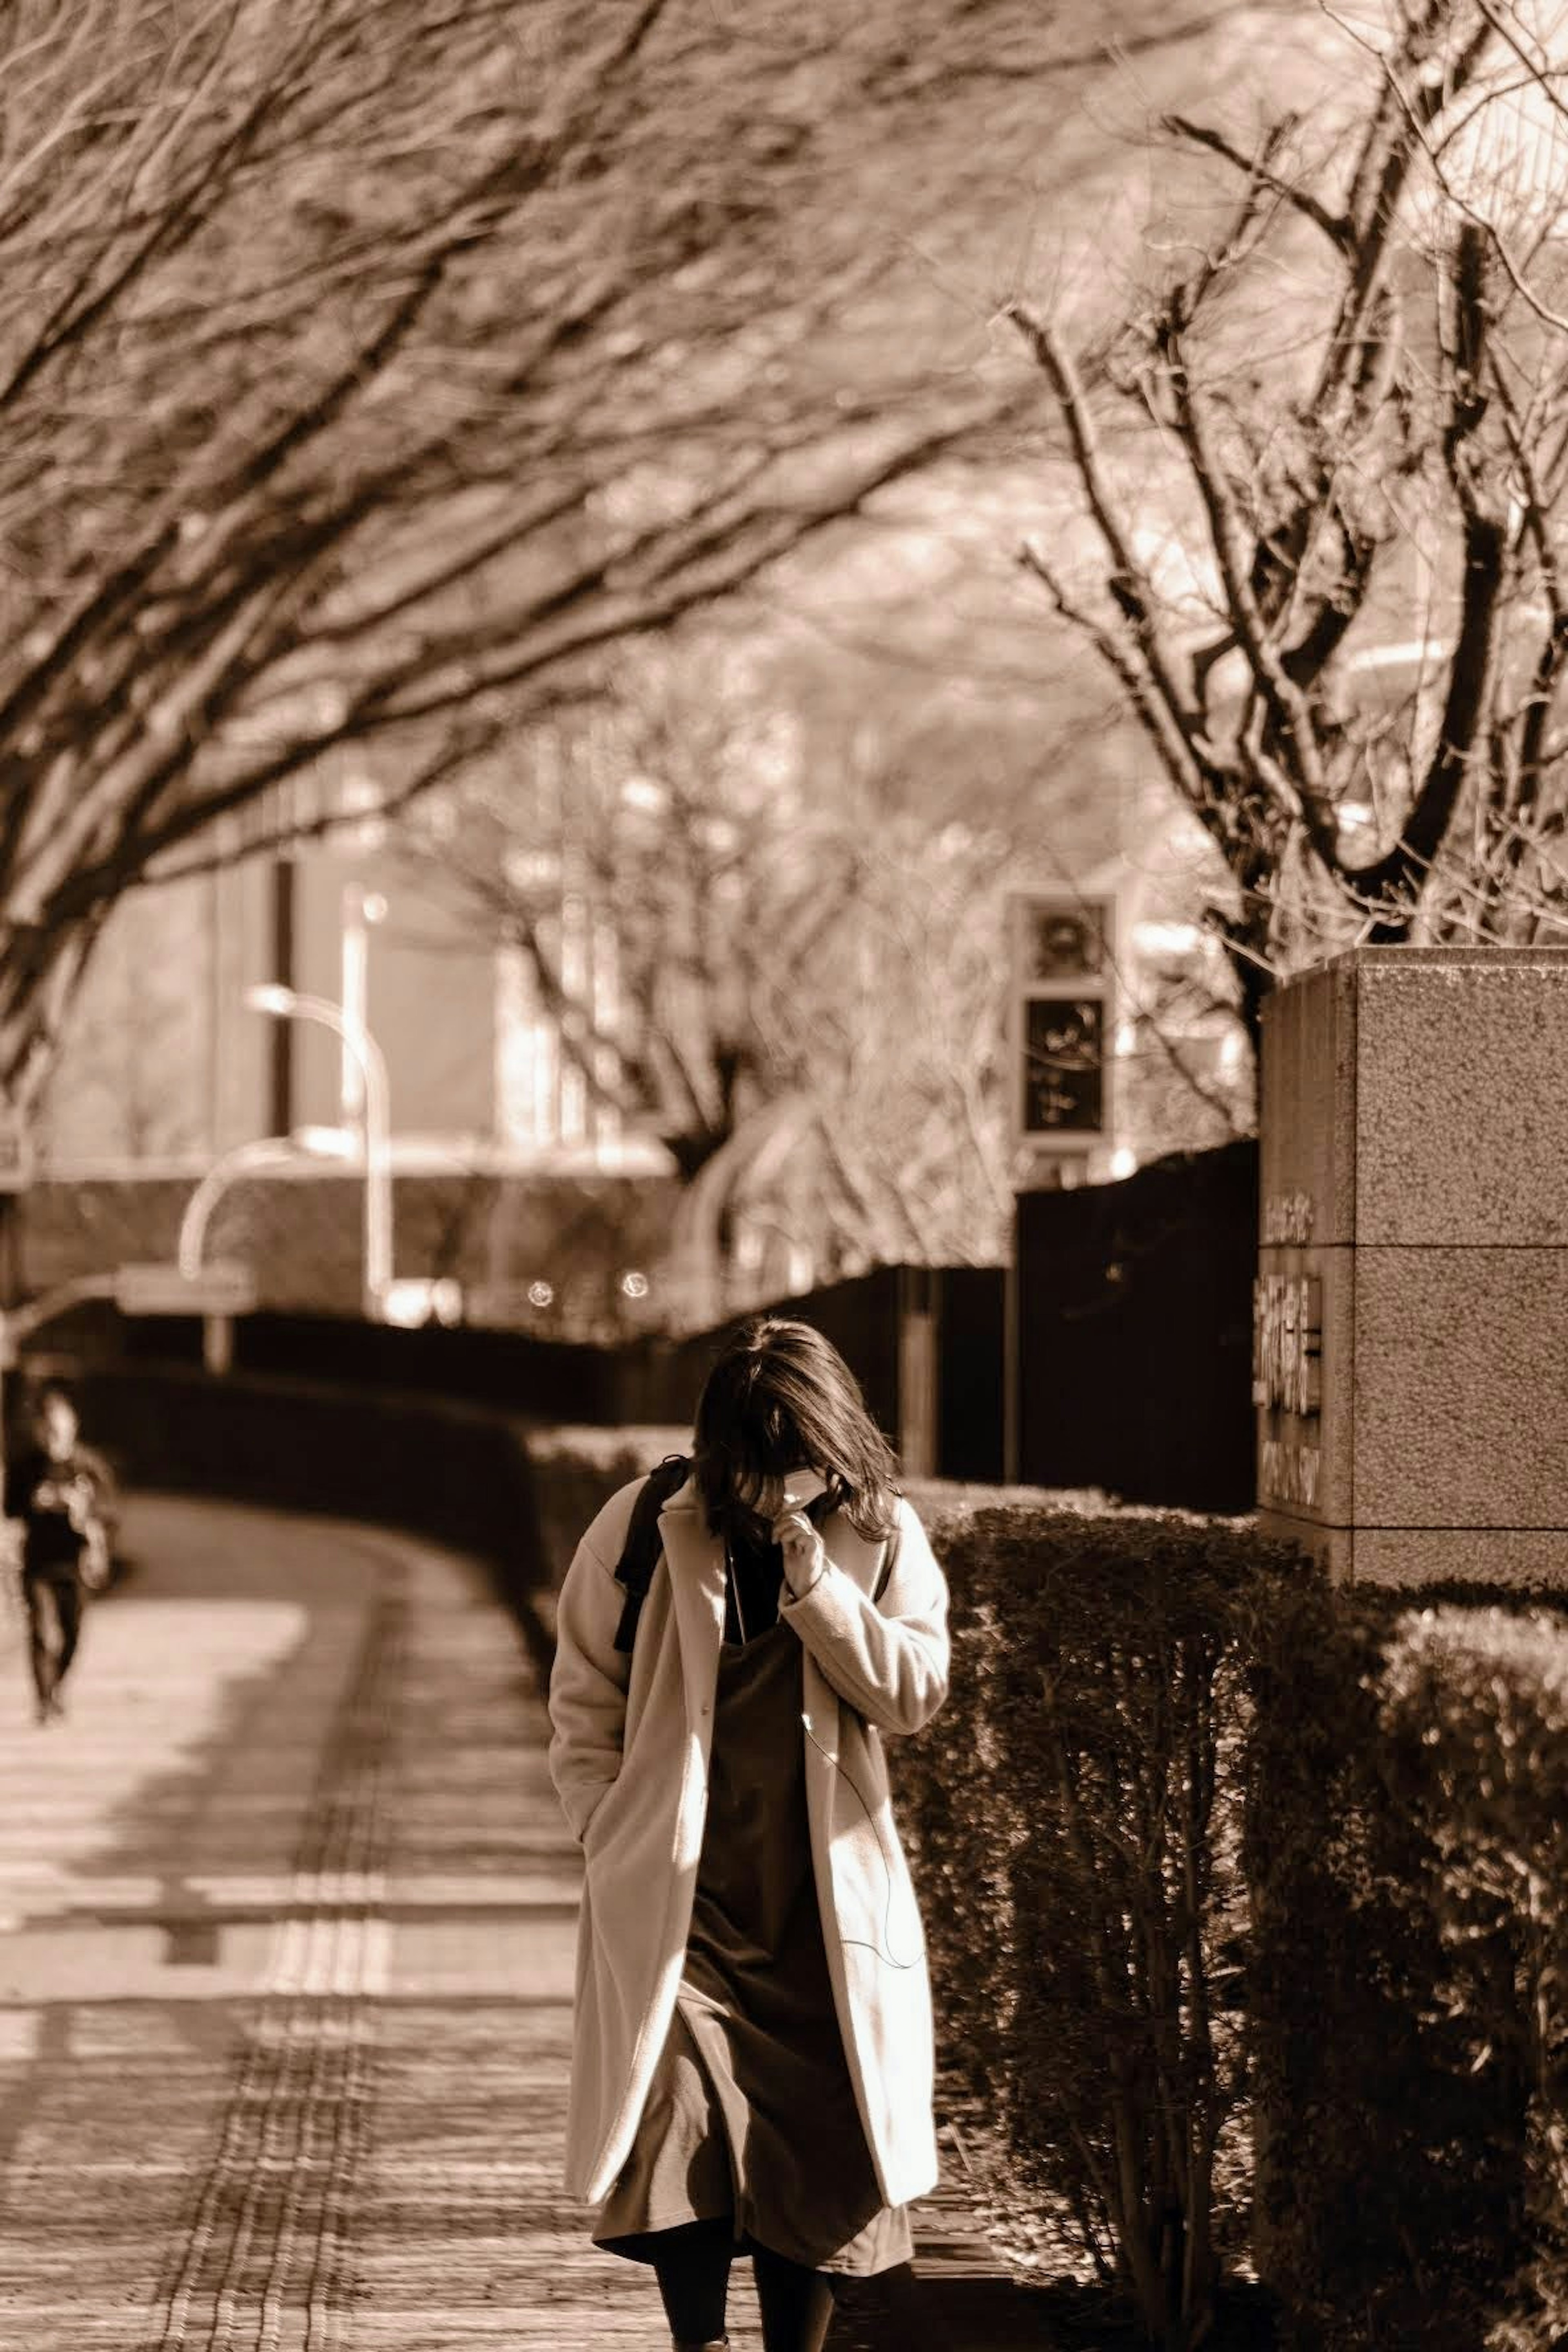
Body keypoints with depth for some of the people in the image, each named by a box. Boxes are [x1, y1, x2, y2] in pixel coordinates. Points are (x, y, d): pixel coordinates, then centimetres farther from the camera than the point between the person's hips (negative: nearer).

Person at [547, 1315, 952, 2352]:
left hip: (825, 1903, 2)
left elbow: (913, 1692, -7)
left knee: (818, 2149, 4)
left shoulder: (884, 1536, 2)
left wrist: (813, 1577, -16)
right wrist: (614, 1834, -3)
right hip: (676, 1895, -2)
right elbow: (585, 1701, 5)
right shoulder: (647, 1526, -2)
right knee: (678, 2134, -16)